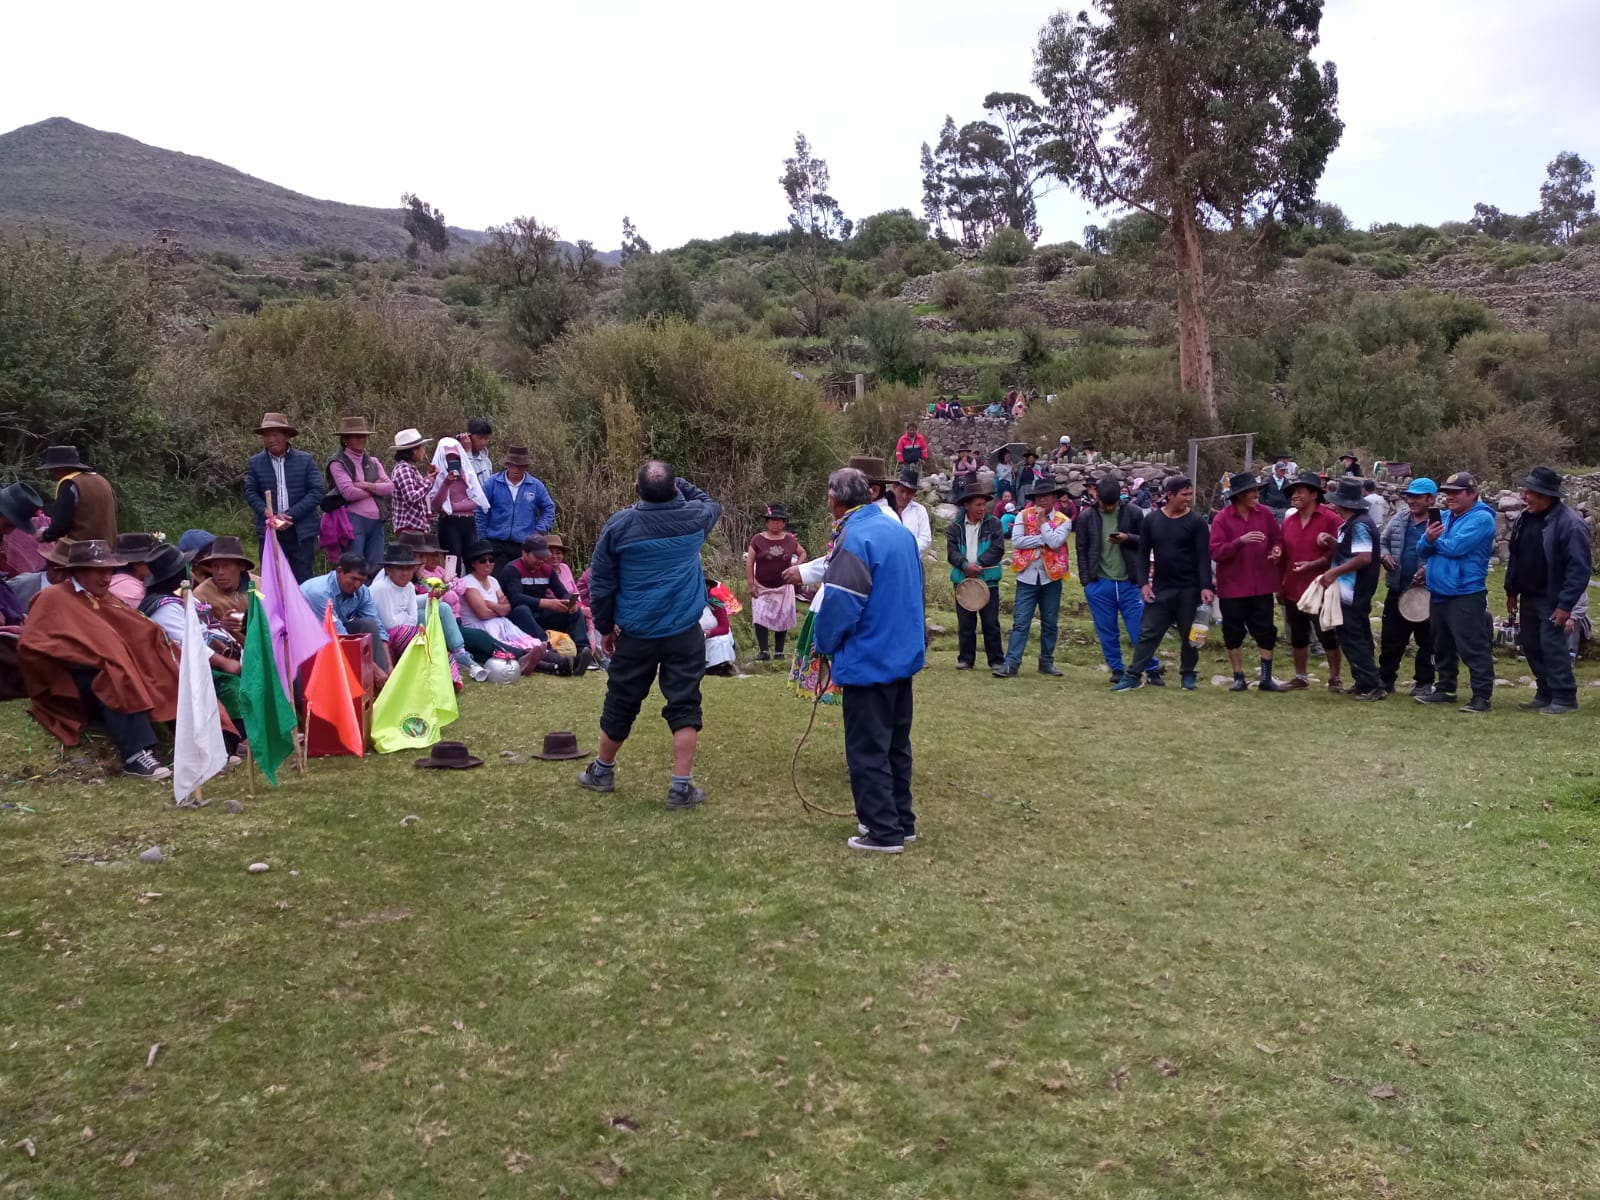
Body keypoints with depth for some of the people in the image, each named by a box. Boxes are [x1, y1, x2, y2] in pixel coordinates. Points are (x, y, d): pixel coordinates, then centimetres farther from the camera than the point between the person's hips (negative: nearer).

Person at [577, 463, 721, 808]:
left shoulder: (619, 525, -8)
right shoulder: (695, 518, -5)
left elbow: (600, 582, -1)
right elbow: (712, 504, 22)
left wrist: (605, 627, 10)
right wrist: (679, 485, 19)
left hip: (635, 633, 1)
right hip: (685, 632, 0)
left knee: (621, 704, 15)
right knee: (684, 707, 3)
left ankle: (602, 771, 34)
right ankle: (681, 787, 0)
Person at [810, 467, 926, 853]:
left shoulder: (853, 538, -18)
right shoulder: (901, 531, 8)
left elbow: (840, 604, -22)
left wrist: (826, 643, -4)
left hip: (868, 662, -9)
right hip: (904, 655, 9)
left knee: (867, 750, 1)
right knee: (896, 744, 18)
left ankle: (883, 833, 5)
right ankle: (902, 821, 27)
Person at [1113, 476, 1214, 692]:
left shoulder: (1196, 521, -5)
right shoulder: (1152, 520, 2)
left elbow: (1204, 557, -9)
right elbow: (1143, 554, 6)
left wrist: (1206, 586, -19)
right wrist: (1144, 583, -3)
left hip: (1189, 589, -1)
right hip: (1160, 588, 2)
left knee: (1189, 635, 9)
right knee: (1148, 633, 1)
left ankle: (1187, 675, 25)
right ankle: (1133, 675, 4)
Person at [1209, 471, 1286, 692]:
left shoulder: (1265, 513, 1)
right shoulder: (1222, 518, -8)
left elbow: (1277, 539, 11)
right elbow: (1215, 552, -15)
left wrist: (1276, 550, -12)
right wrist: (1240, 541, -27)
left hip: (1262, 585, 2)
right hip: (1232, 586, -2)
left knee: (1266, 632, 4)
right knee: (1233, 634, 5)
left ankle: (1266, 678, 13)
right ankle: (1239, 678, 17)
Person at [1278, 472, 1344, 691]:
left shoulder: (1330, 519, -9)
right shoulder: (1288, 521, 10)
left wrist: (1314, 564, -24)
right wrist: (1280, 584, 13)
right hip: (1293, 589, 6)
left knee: (1328, 636, 2)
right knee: (1298, 637, 13)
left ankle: (1335, 678, 13)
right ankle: (1300, 677, 24)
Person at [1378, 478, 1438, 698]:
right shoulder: (1399, 518, 8)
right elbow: (1383, 541, 20)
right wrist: (1385, 554, 0)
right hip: (1398, 590, 5)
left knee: (1426, 641, 6)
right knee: (1390, 638, 11)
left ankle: (1423, 683, 16)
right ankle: (1385, 678, 23)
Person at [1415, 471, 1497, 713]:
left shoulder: (1481, 518, -10)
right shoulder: (1443, 517, 13)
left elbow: (1455, 547, -22)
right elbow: (1422, 550, 7)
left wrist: (1434, 541, -3)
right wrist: (1428, 539, -16)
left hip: (1466, 595, -8)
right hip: (1439, 593, 8)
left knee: (1473, 648, -7)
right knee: (1442, 647, 17)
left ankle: (1482, 696, -3)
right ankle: (1445, 690, 28)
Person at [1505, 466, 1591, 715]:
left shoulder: (1570, 524, -17)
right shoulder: (1525, 518, 7)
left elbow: (1579, 568, -19)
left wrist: (1566, 604, -22)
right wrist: (1511, 591, 15)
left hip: (1551, 599, -8)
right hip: (1528, 597, 8)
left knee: (1552, 646, -7)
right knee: (1531, 645, 12)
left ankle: (1565, 699, 4)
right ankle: (1545, 695, 23)